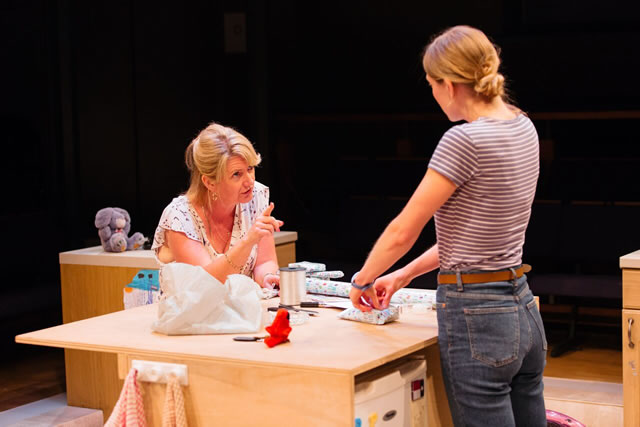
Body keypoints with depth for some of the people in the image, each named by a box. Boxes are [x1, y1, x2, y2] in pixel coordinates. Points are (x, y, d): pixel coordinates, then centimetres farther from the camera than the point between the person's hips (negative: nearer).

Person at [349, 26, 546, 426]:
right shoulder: (523, 128, 8)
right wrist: (405, 275, 18)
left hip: (476, 318, -8)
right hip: (523, 310, 9)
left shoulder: (465, 141, -18)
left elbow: (403, 232, -12)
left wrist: (361, 282, 6)